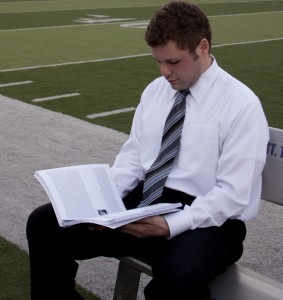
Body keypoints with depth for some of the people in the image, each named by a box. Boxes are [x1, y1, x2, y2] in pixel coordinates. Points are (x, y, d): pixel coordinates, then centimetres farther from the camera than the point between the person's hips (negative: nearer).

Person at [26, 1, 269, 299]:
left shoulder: (241, 105, -10)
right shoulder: (155, 90, 10)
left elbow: (234, 194, -14)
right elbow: (132, 157, 12)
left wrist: (170, 225, -25)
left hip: (205, 220, -6)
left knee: (178, 276, -40)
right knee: (45, 222, -9)